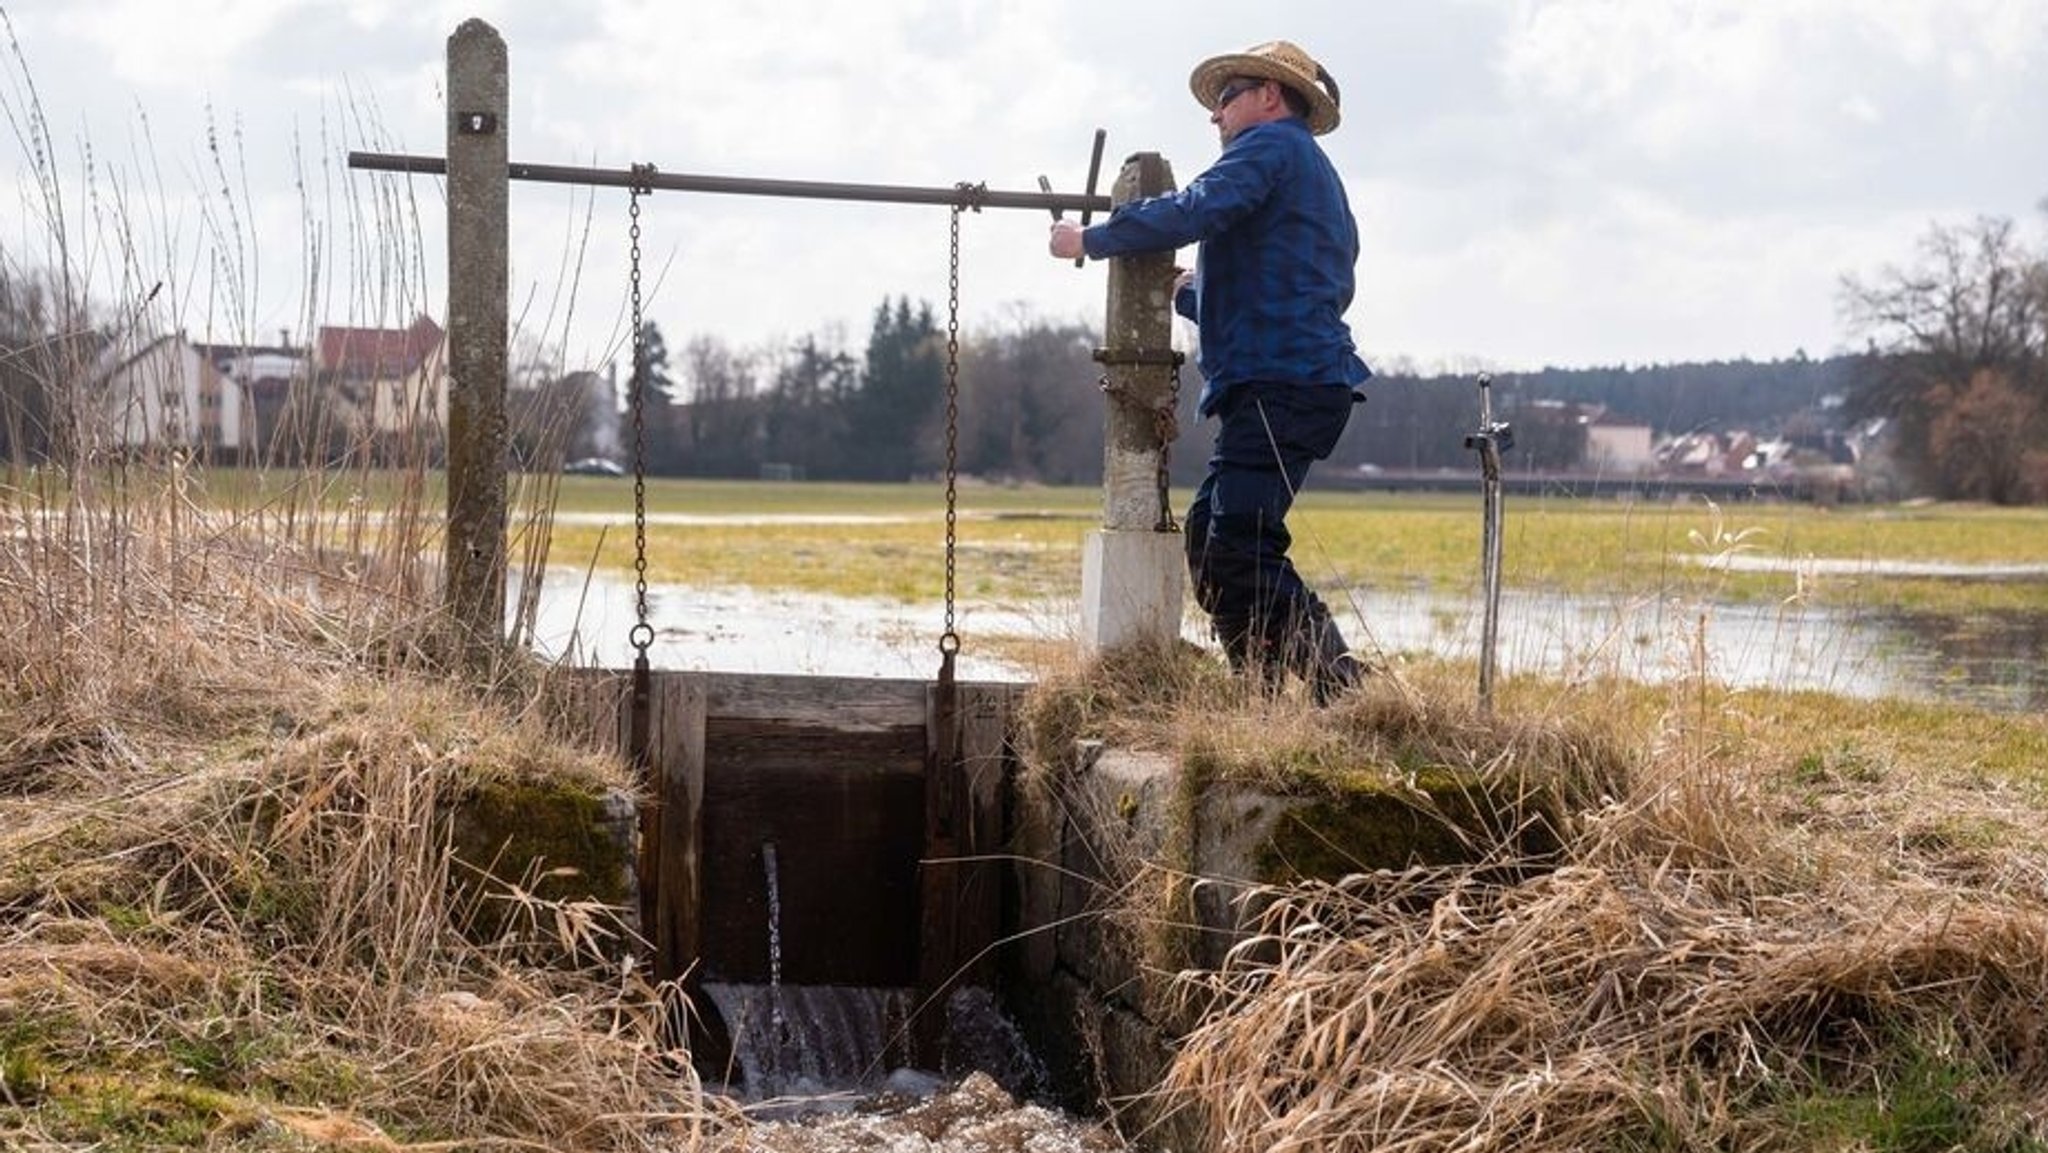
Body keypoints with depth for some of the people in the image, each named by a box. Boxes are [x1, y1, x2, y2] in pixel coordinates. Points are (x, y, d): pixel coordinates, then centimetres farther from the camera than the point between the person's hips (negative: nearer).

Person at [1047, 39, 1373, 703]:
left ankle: (1349, 694, -24)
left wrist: (1090, 240, -6)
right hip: (1302, 383, 11)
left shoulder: (1271, 145, -2)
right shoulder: (1316, 175, 29)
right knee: (1210, 540, 13)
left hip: (1282, 383, -11)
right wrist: (1187, 291, 29)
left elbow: (1194, 213, -17)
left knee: (1241, 549, -18)